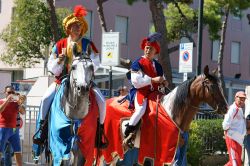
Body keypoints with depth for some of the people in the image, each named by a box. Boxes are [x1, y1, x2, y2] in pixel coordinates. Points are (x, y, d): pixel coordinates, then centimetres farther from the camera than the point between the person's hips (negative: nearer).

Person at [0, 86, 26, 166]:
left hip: (14, 129, 4)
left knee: (18, 151, 3)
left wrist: (19, 103, -16)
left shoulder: (16, 103, 13)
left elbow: (23, 112, 0)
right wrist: (7, 100, -17)